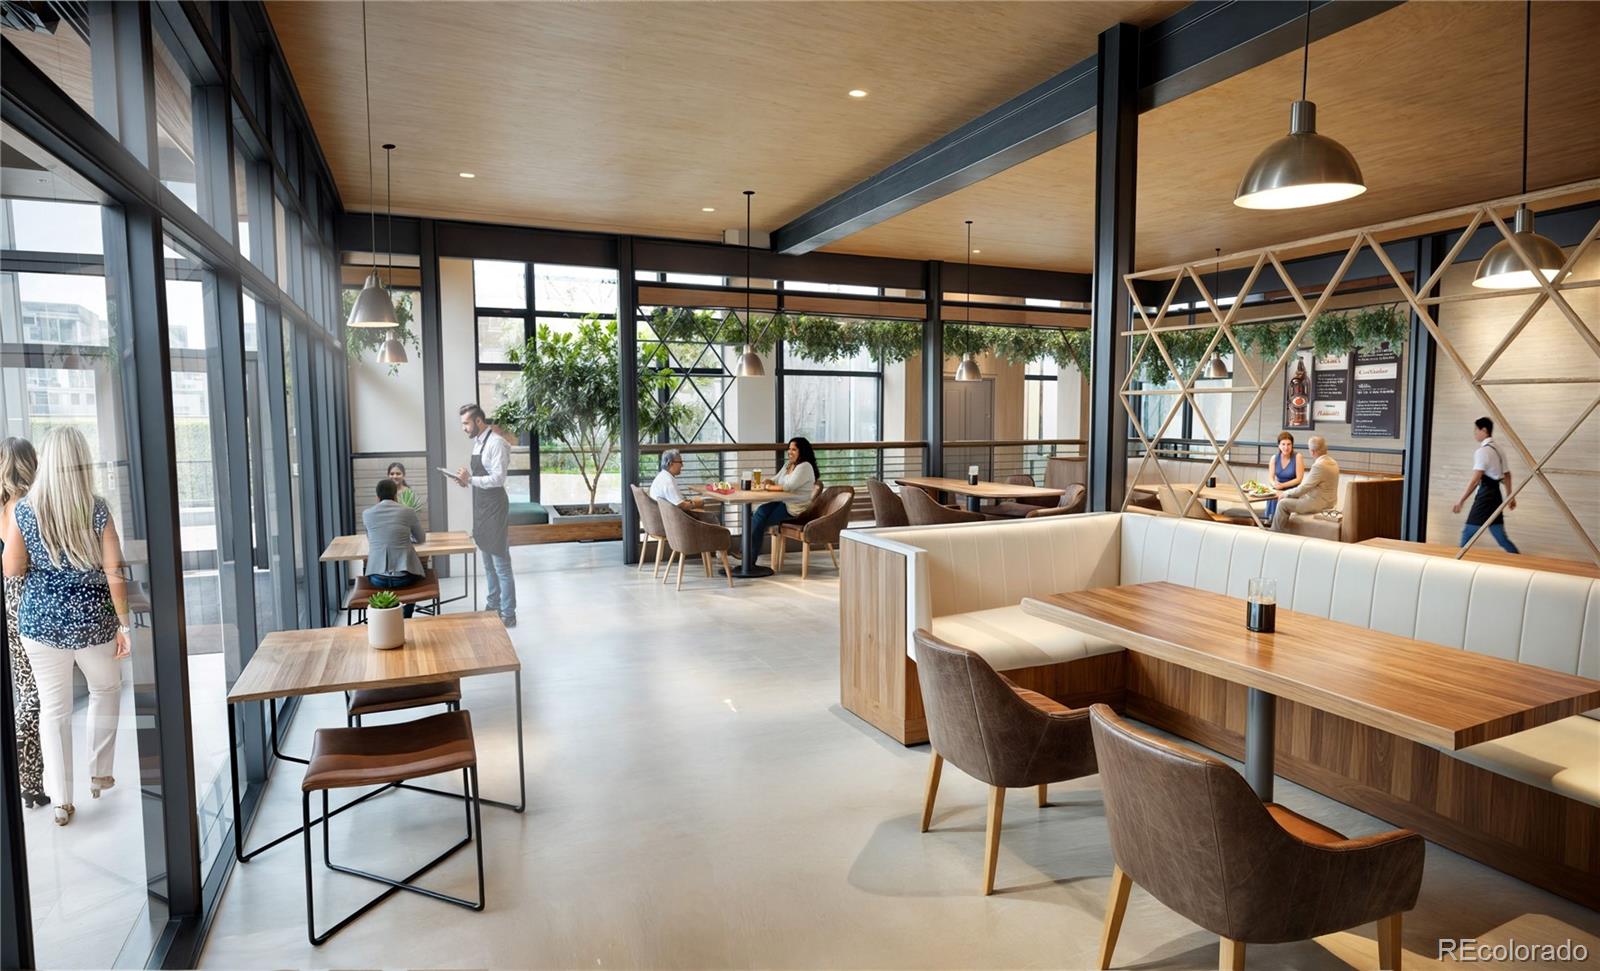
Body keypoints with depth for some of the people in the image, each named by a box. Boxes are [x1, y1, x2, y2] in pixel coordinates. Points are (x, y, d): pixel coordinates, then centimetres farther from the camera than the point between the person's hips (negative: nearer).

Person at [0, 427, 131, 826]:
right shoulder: (97, 509, -11)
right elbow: (115, 572, -12)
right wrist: (125, 624, -5)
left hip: (41, 621, 2)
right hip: (93, 620, -1)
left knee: (53, 707, 11)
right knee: (106, 688, 23)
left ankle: (62, 801, 17)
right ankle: (99, 774, 28)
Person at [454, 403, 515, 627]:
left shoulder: (495, 443, -15)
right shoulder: (477, 442, 13)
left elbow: (498, 478, -21)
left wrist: (471, 479, -23)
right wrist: (467, 480, 2)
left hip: (494, 506, -9)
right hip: (481, 507, 9)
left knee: (501, 564, -4)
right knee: (488, 562, 18)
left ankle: (508, 615, 3)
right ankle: (493, 606, 30)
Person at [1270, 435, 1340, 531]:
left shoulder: (1319, 465, -25)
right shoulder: (1331, 462, 7)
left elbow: (1303, 488, -22)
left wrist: (1285, 493, -6)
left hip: (1318, 504, -10)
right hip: (1326, 501, 10)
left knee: (1283, 503, -4)